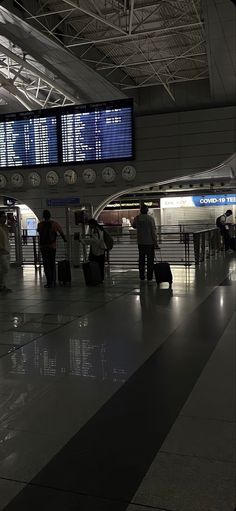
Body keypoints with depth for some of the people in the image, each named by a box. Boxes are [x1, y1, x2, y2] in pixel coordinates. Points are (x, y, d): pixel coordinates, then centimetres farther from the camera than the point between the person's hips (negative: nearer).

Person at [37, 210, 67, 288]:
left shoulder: (40, 224, -5)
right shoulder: (55, 224, -3)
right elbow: (61, 232, 9)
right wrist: (65, 239, 29)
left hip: (43, 246, -2)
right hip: (52, 246, 2)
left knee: (46, 265, 2)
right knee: (52, 264, 14)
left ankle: (49, 282, -2)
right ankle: (53, 281, 17)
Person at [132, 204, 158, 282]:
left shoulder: (137, 218, -1)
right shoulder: (150, 218, -12)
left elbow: (134, 226, 19)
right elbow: (153, 231, -12)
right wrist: (155, 242, -8)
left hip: (140, 242, 3)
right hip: (149, 242, -3)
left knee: (141, 259, 11)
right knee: (150, 259, 4)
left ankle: (142, 276, 12)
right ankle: (149, 277, 4)